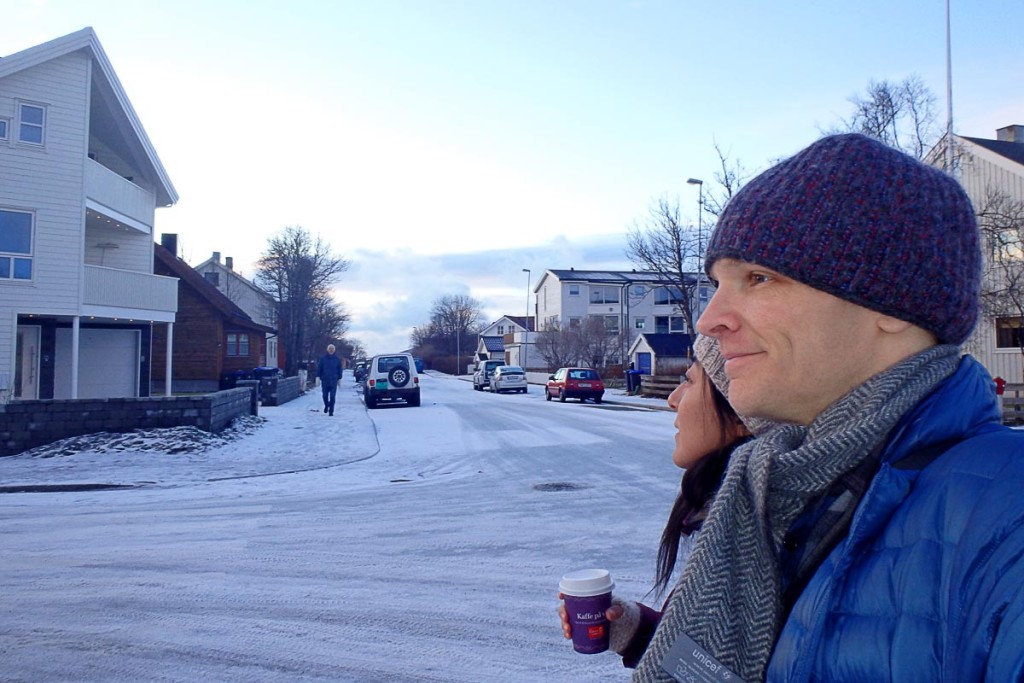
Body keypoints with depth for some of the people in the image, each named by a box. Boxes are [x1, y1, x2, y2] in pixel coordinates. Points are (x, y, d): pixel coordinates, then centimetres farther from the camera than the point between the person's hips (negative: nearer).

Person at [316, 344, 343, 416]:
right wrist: (318, 377, -3)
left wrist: (339, 379, 6)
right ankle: (326, 405, 34)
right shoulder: (322, 358, 3)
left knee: (332, 396, -4)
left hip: (333, 381, -1)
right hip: (324, 380, 1)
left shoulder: (337, 359, 5)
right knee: (325, 395, 6)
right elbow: (319, 368, 4)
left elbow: (340, 370, 9)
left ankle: (331, 411, 1)